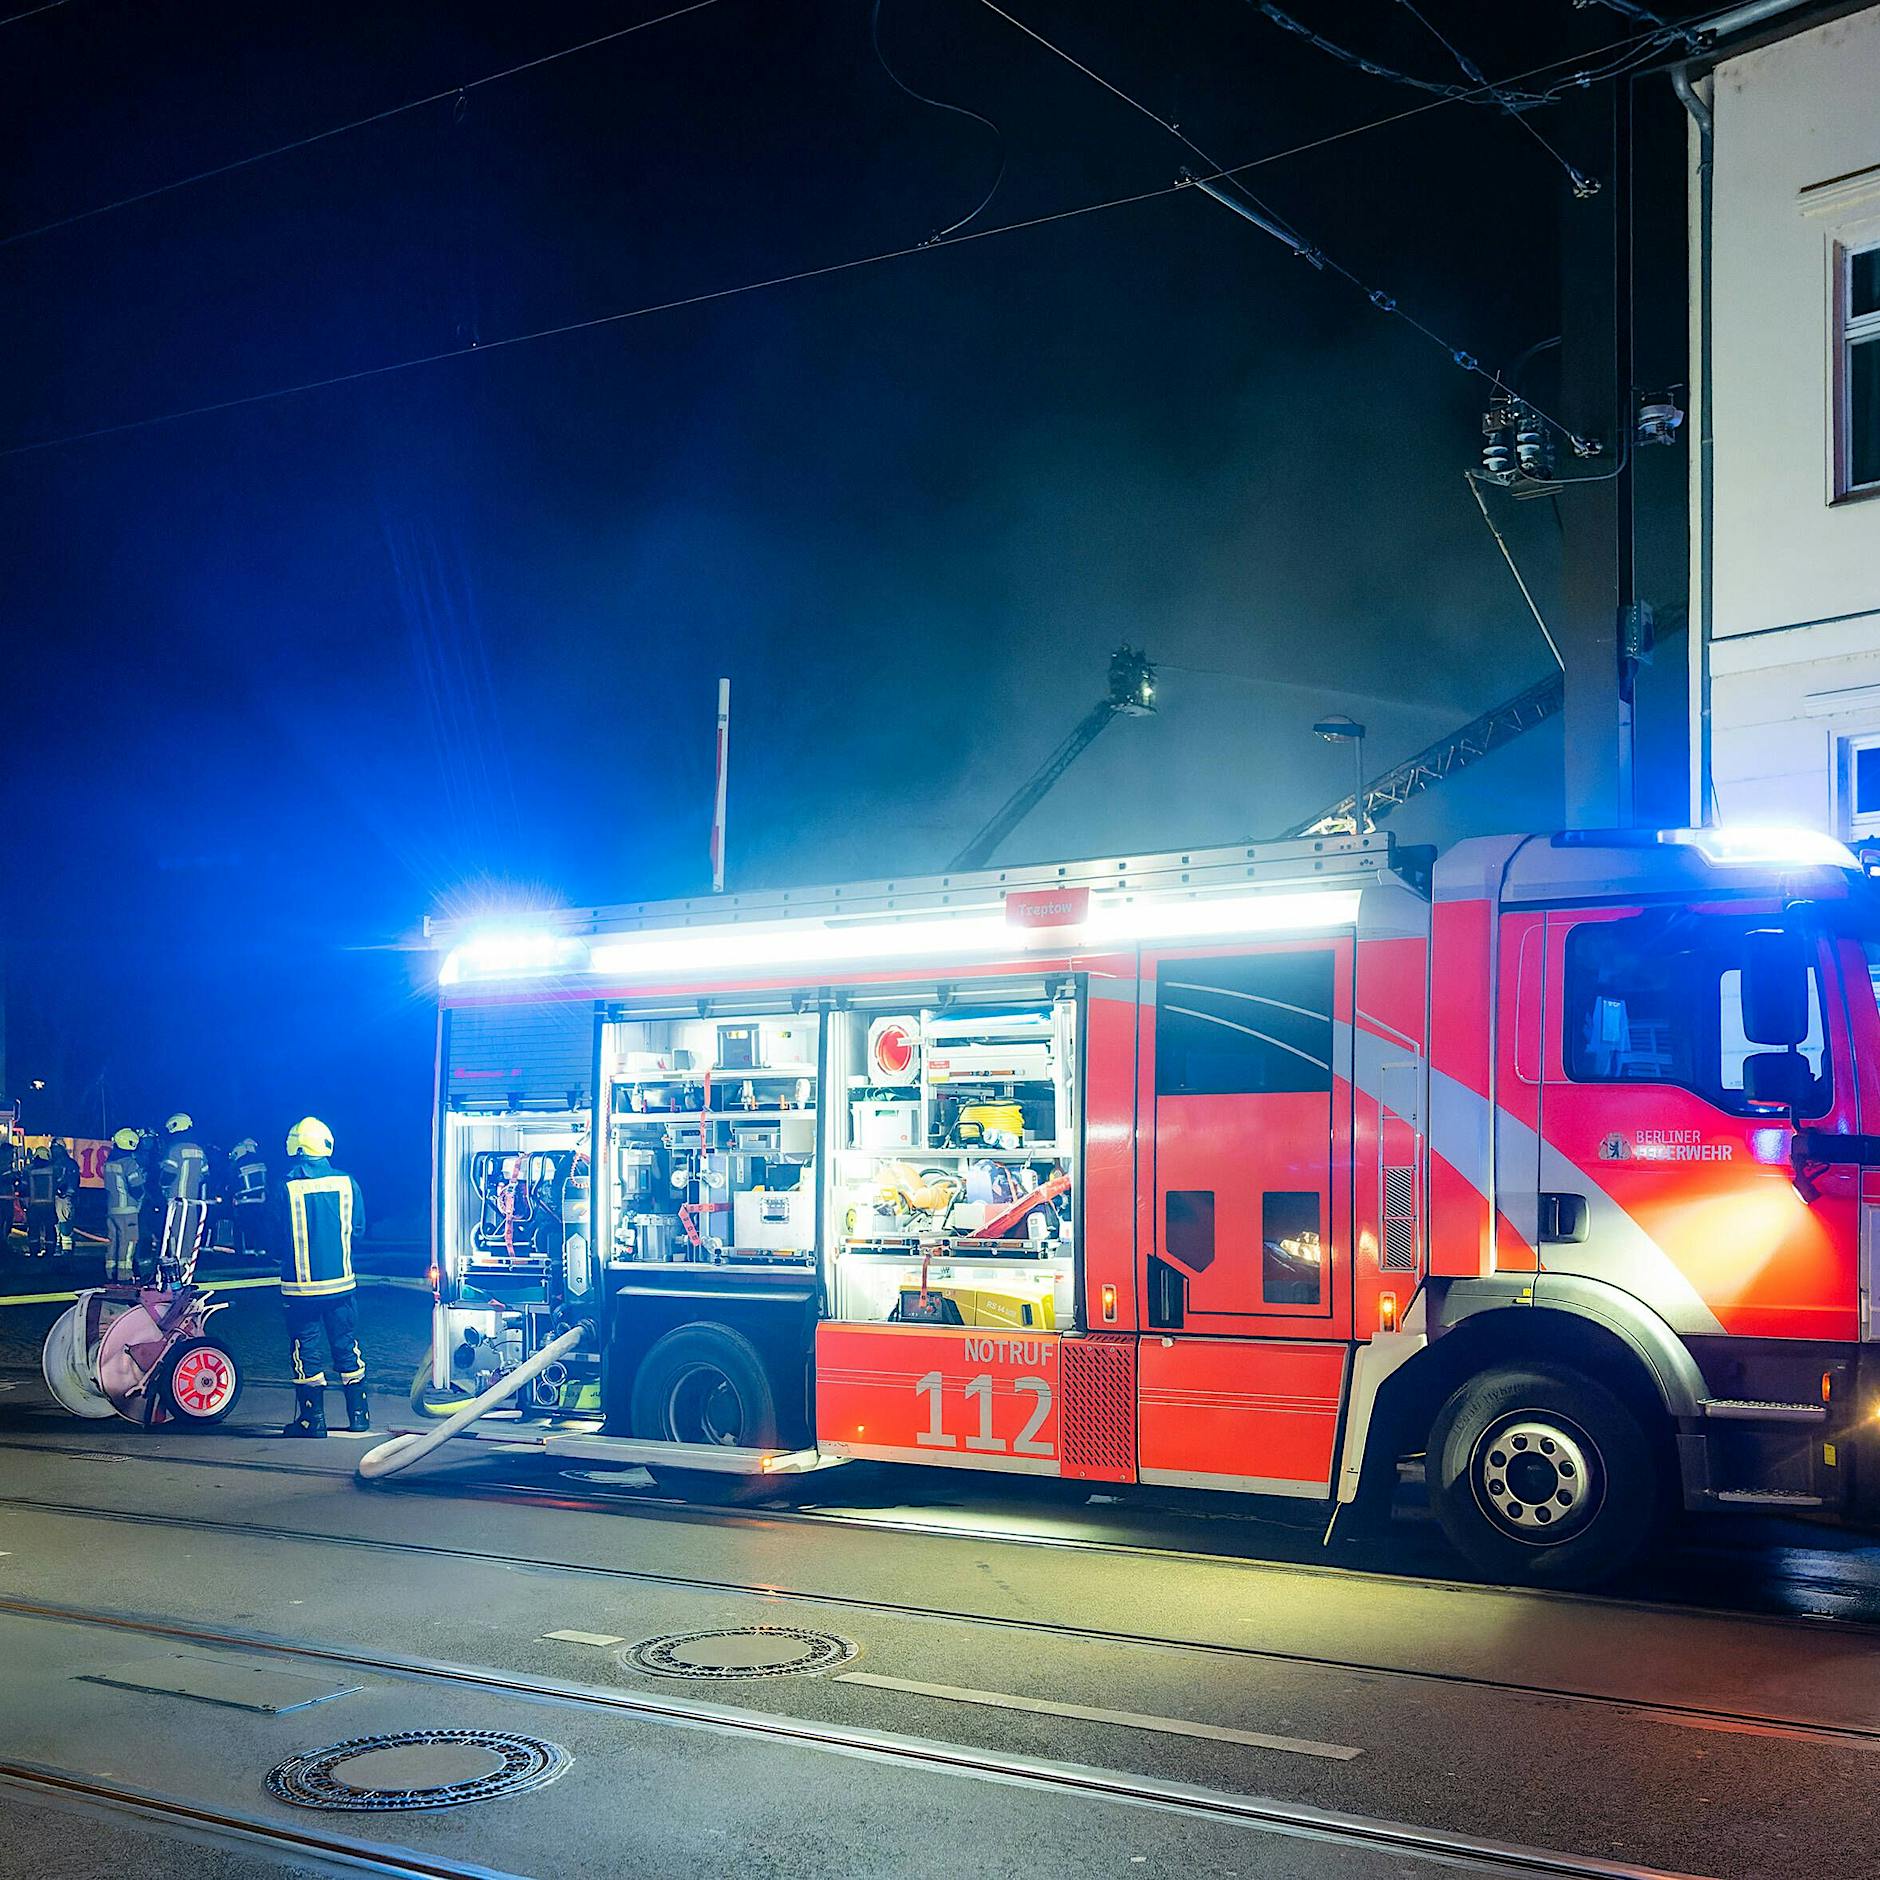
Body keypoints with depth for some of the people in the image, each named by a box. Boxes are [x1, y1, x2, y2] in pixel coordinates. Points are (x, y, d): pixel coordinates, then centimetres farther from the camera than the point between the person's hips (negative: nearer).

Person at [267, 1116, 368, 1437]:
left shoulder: (285, 1190, -12)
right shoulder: (348, 1184, -5)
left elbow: (274, 1242, -3)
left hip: (300, 1287, -2)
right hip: (341, 1283, 3)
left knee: (304, 1351, 7)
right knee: (348, 1349, 13)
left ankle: (313, 1419, 9)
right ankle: (358, 1414, 19)